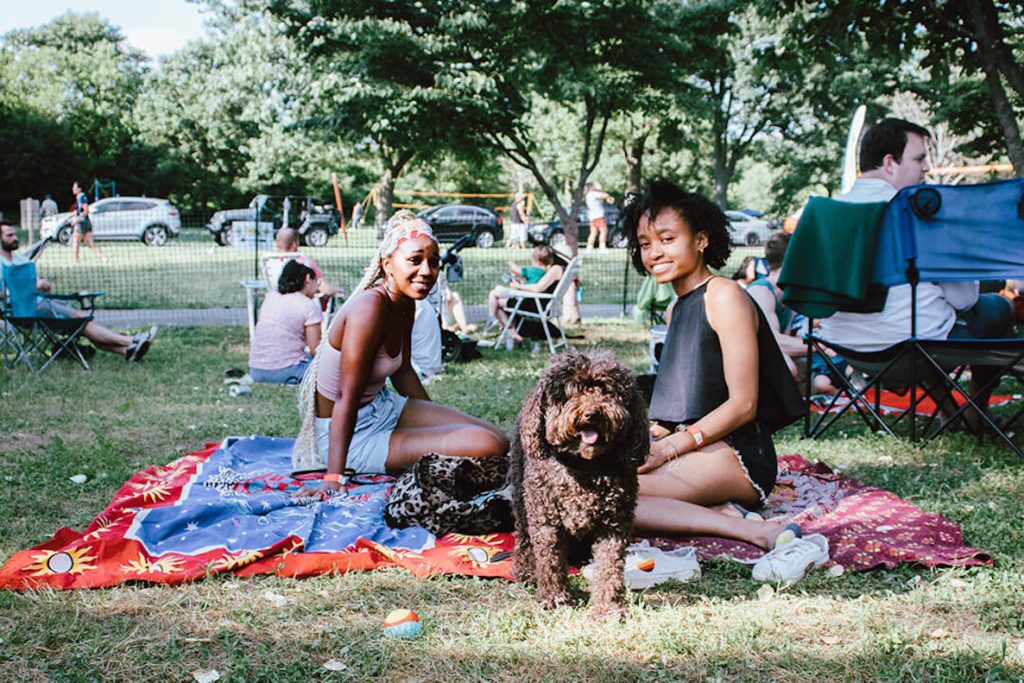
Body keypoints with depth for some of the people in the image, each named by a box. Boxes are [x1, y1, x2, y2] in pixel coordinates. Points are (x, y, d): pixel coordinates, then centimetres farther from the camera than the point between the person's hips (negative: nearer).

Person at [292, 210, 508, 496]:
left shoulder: (406, 304, 0)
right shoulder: (370, 308, -27)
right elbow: (347, 398, -29)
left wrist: (437, 420, 26)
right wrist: (332, 480, -30)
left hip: (385, 407, 9)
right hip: (355, 433, -9)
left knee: (498, 438, 4)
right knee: (489, 448, -18)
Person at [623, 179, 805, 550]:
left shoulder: (723, 296, -7)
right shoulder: (679, 306, 20)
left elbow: (743, 404, -13)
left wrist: (668, 448, -18)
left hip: (736, 458, -10)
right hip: (696, 449, 10)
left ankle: (732, 522, -22)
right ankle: (722, 515, -13)